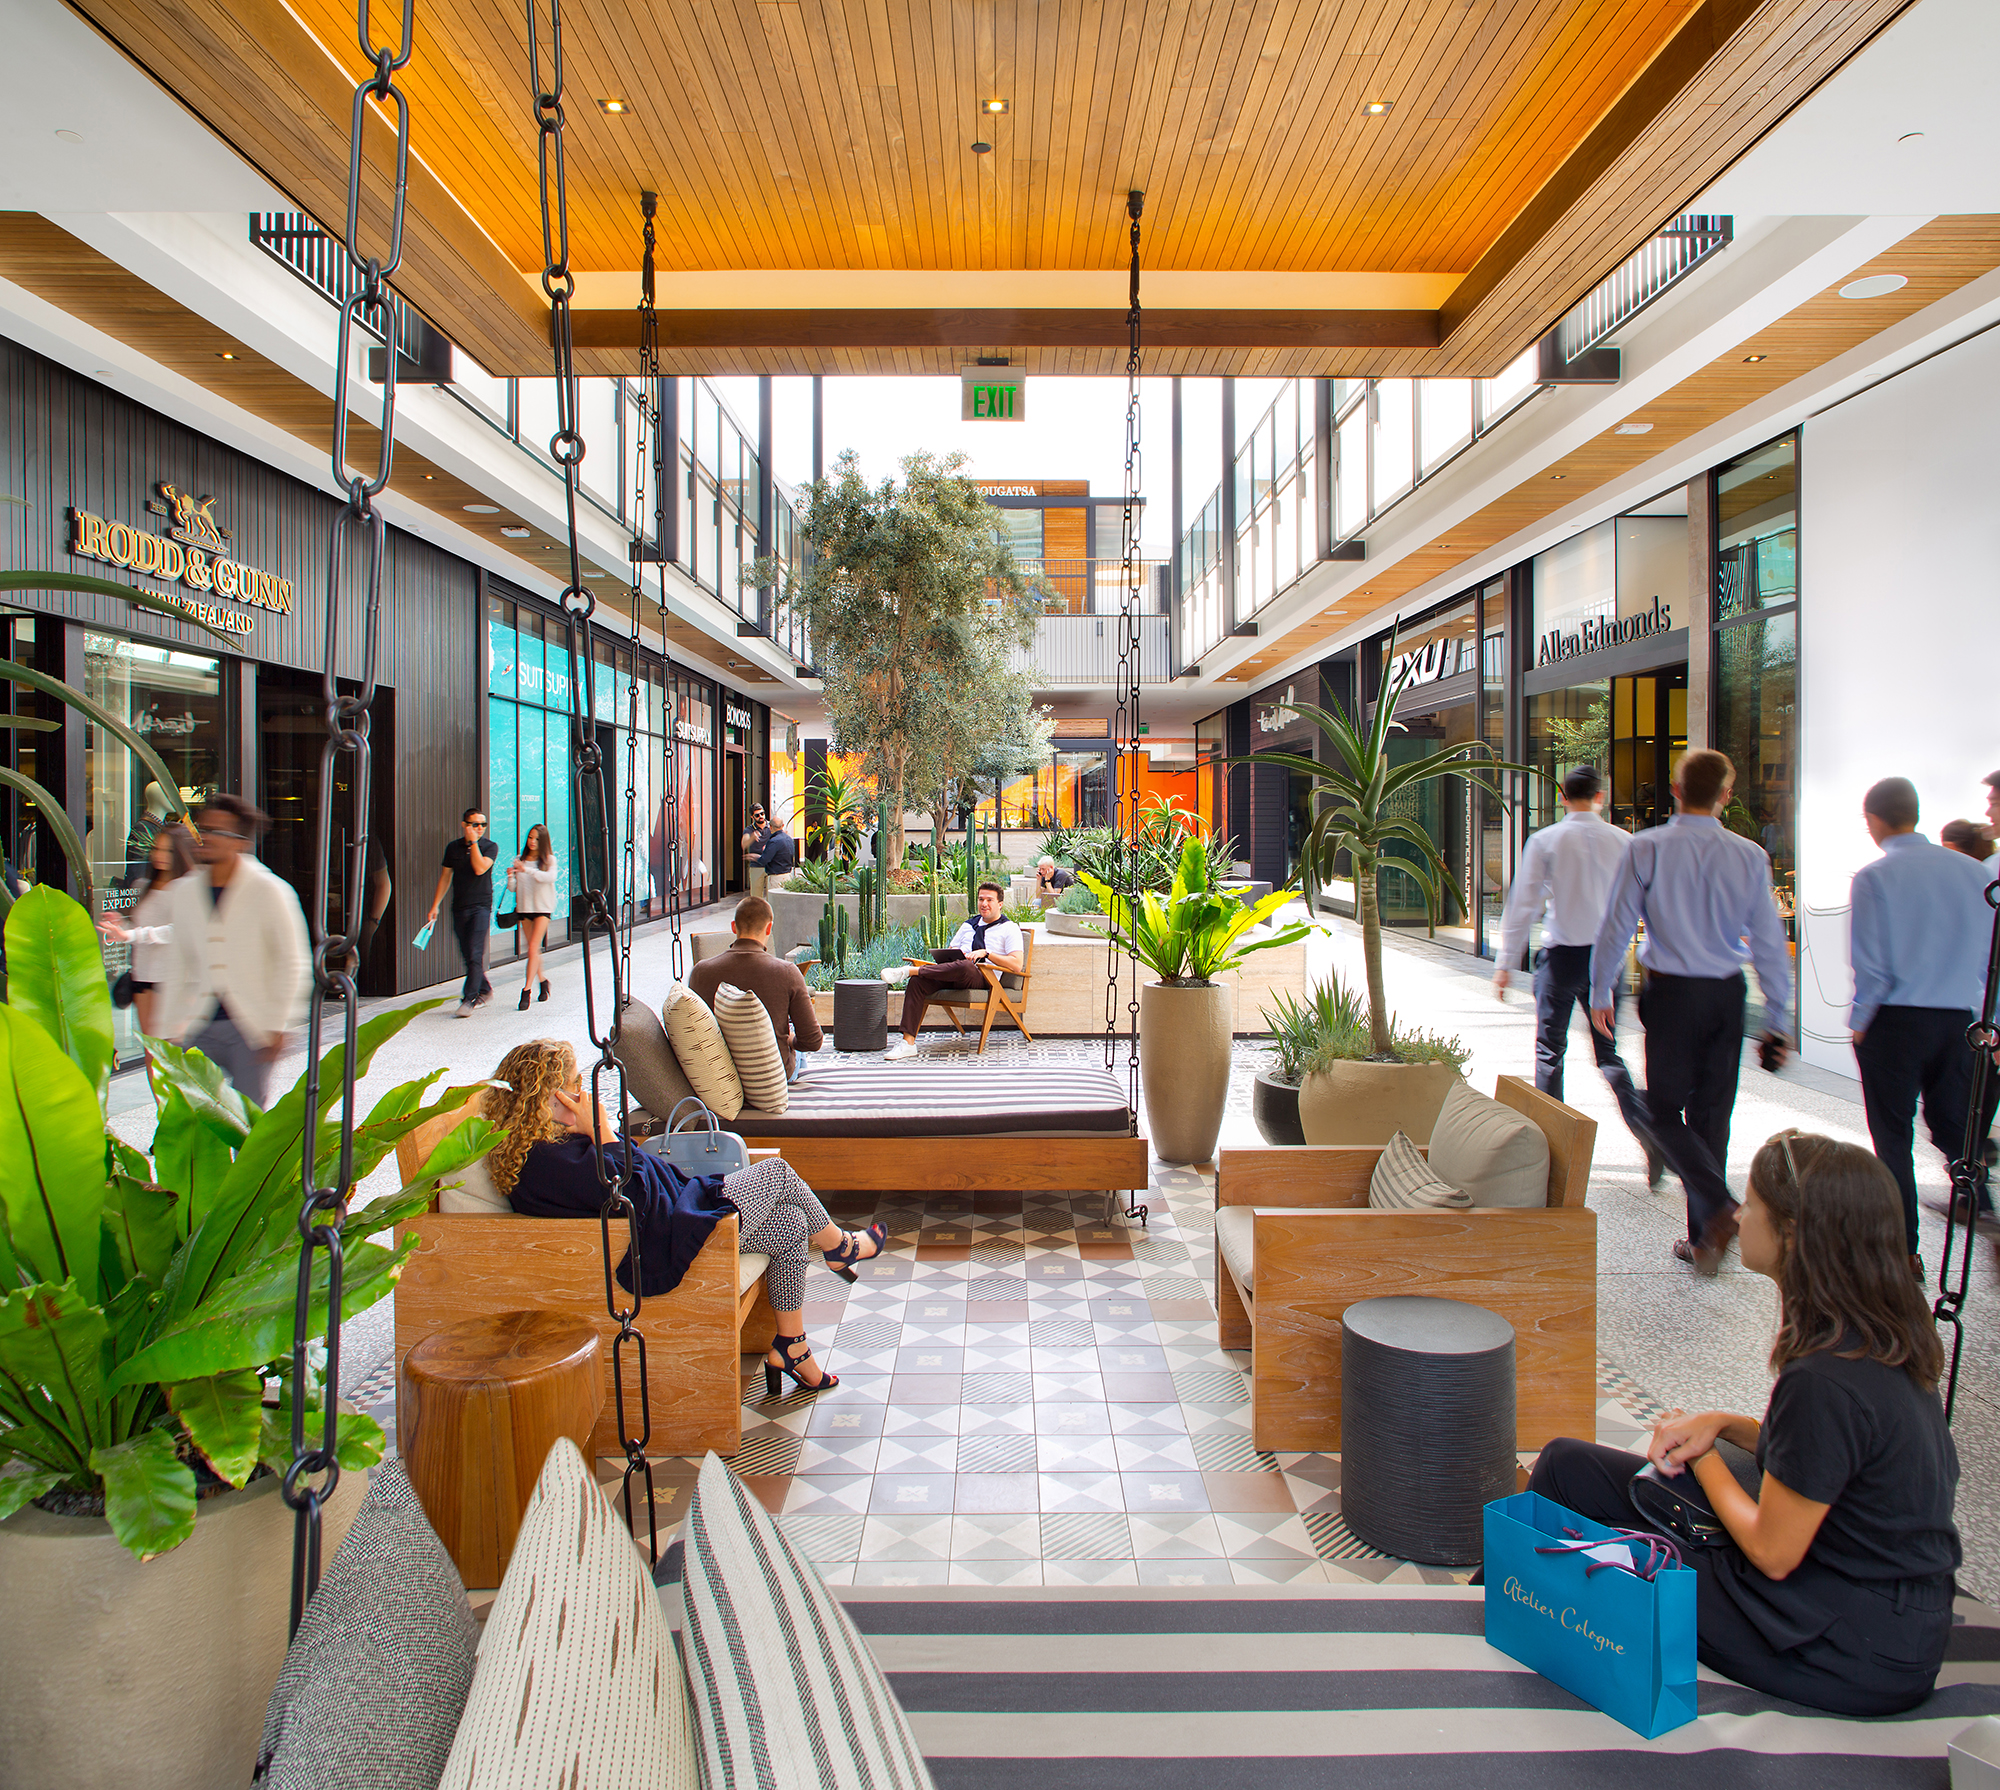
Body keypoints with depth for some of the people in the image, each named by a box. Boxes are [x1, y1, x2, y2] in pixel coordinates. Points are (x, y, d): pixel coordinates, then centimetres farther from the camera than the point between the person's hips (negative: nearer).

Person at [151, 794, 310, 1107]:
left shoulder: (269, 890, -5)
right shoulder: (184, 892, 9)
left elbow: (293, 964, -4)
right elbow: (176, 967, 16)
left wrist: (278, 1026, -7)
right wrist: (168, 1031, 14)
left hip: (252, 1028, -4)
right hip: (201, 1029, 4)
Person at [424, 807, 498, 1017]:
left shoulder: (490, 847, -1)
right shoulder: (453, 847, 9)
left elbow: (480, 869, -18)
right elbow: (445, 877, 14)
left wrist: (473, 842, -13)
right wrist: (435, 906, 11)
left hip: (481, 907, -4)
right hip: (459, 909, 4)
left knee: (475, 955, -13)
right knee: (467, 956, 9)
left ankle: (468, 1000, -14)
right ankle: (485, 991, 25)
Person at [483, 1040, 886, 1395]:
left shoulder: (545, 1141, 5)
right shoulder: (543, 1159, -27)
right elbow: (633, 1196, -30)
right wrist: (602, 1130, -24)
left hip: (673, 1214, 11)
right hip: (663, 1252, -11)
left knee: (792, 1227, 10)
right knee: (779, 1171, -2)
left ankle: (791, 1349, 22)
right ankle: (839, 1245, 27)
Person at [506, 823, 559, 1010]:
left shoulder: (549, 860, 0)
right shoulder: (519, 860, 10)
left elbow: (550, 877, -21)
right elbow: (513, 888, 7)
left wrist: (527, 870, -30)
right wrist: (510, 877, -14)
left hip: (542, 907, -4)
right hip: (524, 907, 4)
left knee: (533, 948, -14)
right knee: (532, 950, 11)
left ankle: (526, 990, -16)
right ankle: (542, 981, 30)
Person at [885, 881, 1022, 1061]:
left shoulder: (1009, 929, 9)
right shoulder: (969, 925, 28)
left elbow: (1016, 964, -4)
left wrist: (986, 953, -14)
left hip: (982, 978, -6)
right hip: (953, 977, 6)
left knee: (964, 966, -42)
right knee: (916, 983, -22)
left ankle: (911, 970, -30)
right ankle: (908, 1042, -26)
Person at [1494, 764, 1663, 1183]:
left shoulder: (1545, 841, -6)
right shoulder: (1623, 841, 0)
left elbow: (1522, 905, -8)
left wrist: (1506, 963, -4)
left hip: (1561, 955, -2)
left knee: (1550, 1050, 11)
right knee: (1608, 1052, 12)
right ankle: (1647, 1129, -6)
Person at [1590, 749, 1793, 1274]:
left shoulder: (1646, 848, -8)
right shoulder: (1750, 856, -1)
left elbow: (1616, 926, -6)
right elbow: (1770, 943, 2)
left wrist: (1600, 993, 6)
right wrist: (1776, 1022, 9)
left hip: (1671, 993, -3)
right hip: (1728, 995, 3)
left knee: (1665, 1111, 7)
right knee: (1712, 1114, 12)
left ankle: (1719, 1208, -16)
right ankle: (1702, 1239, 19)